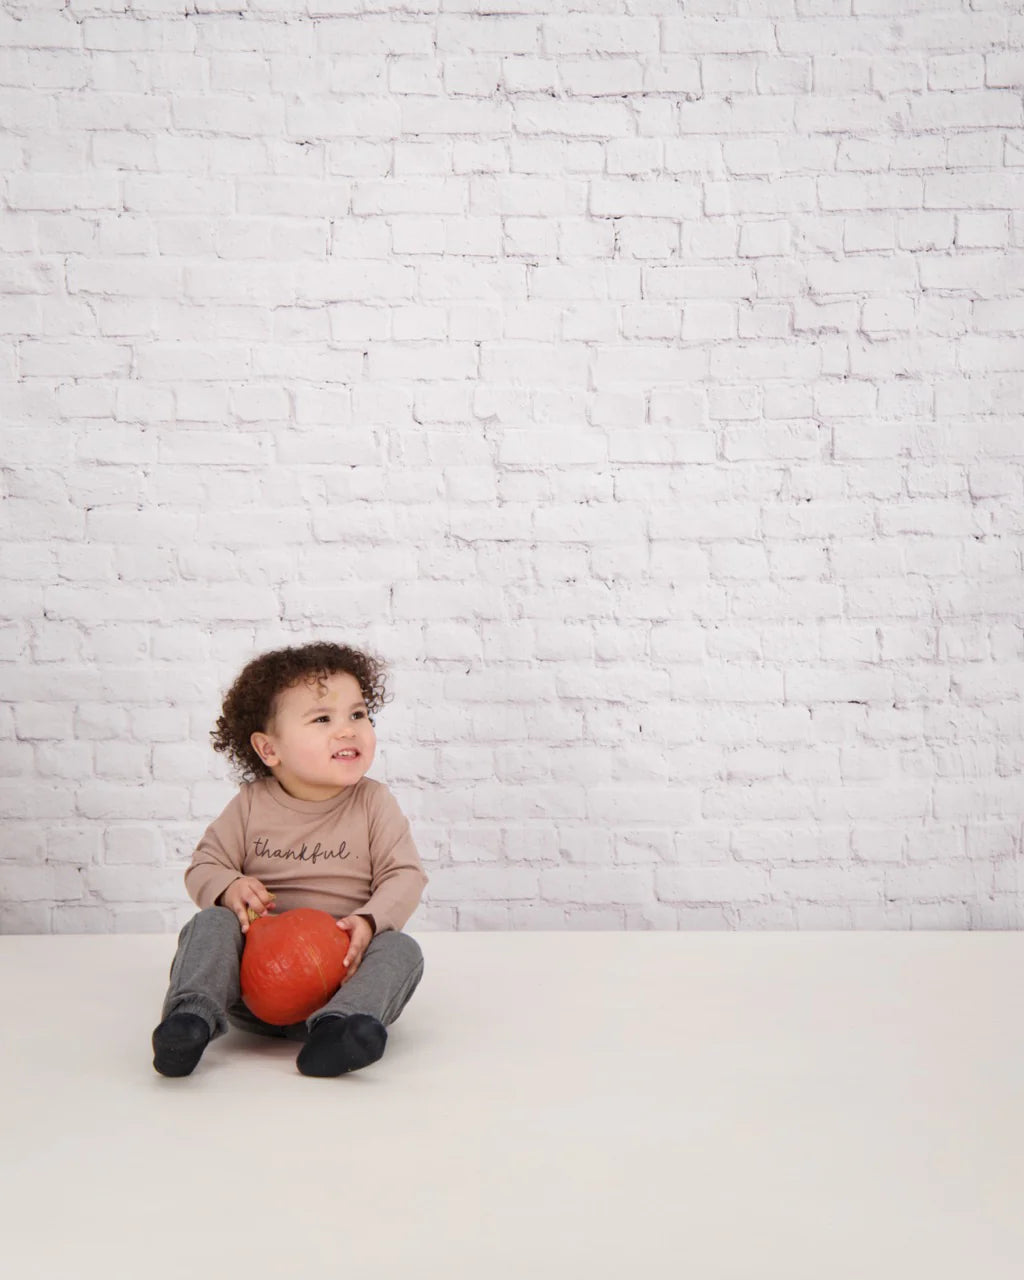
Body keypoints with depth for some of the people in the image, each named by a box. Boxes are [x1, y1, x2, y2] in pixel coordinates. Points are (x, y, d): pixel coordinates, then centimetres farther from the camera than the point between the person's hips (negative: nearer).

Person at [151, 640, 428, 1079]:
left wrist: (368, 921, -23)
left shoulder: (373, 803, 1)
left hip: (339, 966, -1)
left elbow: (405, 876, -3)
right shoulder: (252, 805, 4)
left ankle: (337, 1026, -52)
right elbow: (204, 865, 8)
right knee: (210, 924, -23)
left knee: (402, 949, -28)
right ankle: (193, 1014, -39)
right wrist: (229, 888, -17)